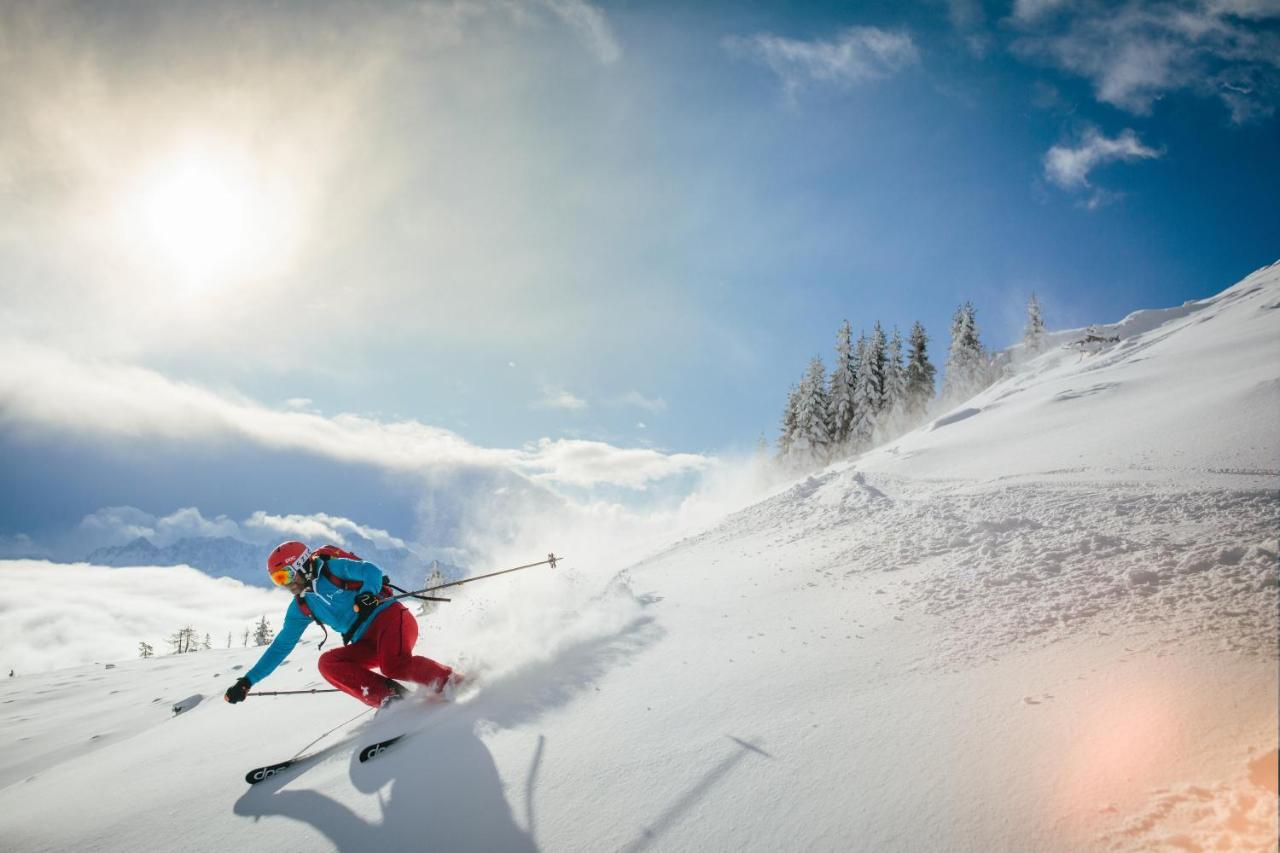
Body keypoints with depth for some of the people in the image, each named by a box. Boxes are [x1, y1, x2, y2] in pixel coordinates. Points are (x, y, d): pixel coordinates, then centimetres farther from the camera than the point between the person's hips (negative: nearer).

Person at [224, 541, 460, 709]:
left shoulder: (332, 568, -3)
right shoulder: (301, 608, 15)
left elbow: (372, 571, -17)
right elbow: (281, 646, 20)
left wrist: (368, 593, -39)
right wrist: (248, 681, 16)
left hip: (390, 617, -7)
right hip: (368, 643, 7)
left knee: (395, 665, -35)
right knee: (328, 663, -18)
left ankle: (454, 684, -20)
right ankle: (391, 698, -24)